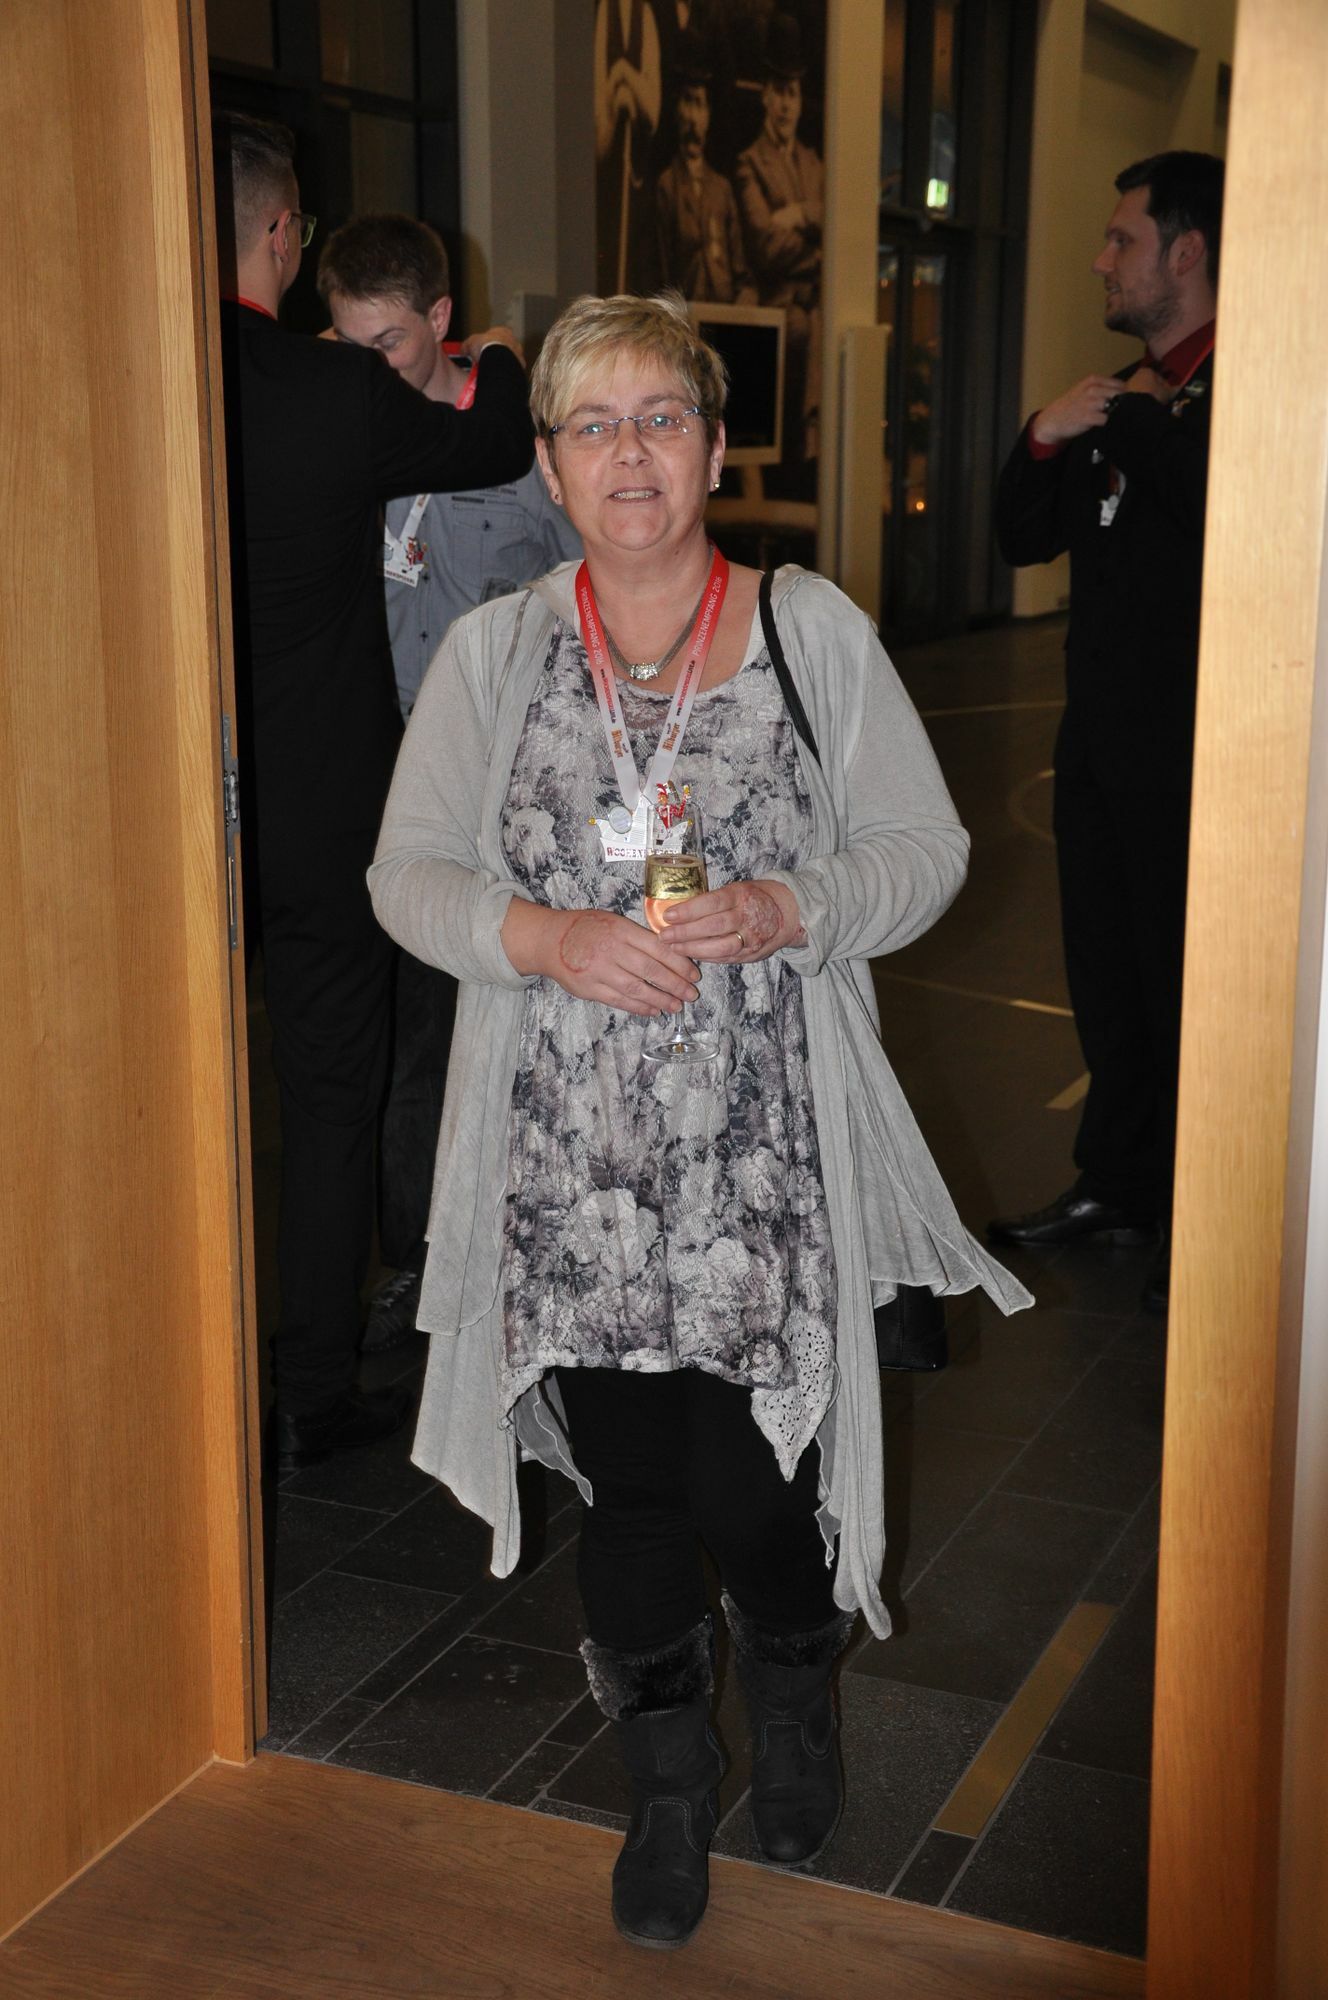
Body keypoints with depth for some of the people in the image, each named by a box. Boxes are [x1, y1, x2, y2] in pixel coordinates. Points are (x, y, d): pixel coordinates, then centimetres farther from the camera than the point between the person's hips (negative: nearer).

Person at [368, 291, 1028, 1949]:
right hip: (572, 1155, 1)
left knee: (753, 1486, 1)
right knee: (628, 1481, 9)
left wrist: (781, 911, -16)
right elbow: (408, 872, 3)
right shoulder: (492, 652, 4)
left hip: (766, 1151, -1)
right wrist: (546, 939, -16)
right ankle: (668, 1780, 34)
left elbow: (924, 847, 2)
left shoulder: (814, 632, 1)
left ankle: (794, 1690, 38)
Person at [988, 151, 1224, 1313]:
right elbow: (1024, 536, 14)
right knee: (1106, 975, 16)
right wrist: (1046, 438, -4)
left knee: (1187, 986, -1)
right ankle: (1120, 1185, 31)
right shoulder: (1120, 395, 15)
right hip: (1102, 733, 8)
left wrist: (1135, 419, -16)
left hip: (1189, 748, -8)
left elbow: (1228, 503, -29)